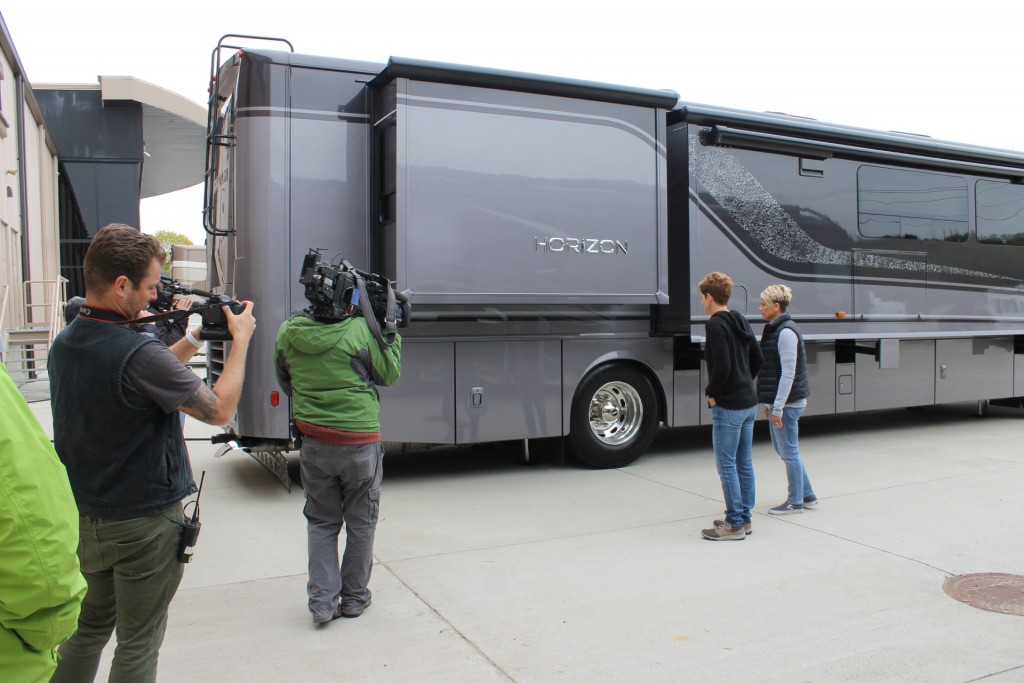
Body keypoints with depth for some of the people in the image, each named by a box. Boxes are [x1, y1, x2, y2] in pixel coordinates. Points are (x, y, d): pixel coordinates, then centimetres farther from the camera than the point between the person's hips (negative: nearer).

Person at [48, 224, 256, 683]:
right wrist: (240, 340, -9)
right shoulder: (137, 353, -27)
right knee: (138, 644, 9)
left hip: (84, 518, 8)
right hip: (143, 524, -8)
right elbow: (219, 409, -19)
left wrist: (193, 341, 8)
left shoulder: (64, 344, 0)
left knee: (89, 626, 24)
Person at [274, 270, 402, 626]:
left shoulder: (288, 332, -2)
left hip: (313, 444, 4)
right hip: (360, 444, -3)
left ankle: (322, 601, 16)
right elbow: (389, 374, -2)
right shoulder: (359, 331, -16)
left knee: (321, 523, 18)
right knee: (360, 523, 14)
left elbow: (286, 383, 12)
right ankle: (354, 598, 25)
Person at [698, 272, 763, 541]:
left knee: (726, 465, -1)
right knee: (744, 463, 15)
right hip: (749, 403, 9)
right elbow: (757, 359, 16)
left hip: (728, 407, -9)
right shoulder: (740, 321, 12)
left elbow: (722, 366, -24)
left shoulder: (715, 324, -16)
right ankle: (744, 518, 24)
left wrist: (712, 394, -11)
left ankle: (734, 524, 6)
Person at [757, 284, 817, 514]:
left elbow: (788, 374, -21)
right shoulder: (774, 329, 13)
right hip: (778, 401, 10)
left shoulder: (786, 332, -17)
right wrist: (769, 403, 19)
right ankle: (807, 495, 28)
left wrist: (778, 408, -22)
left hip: (787, 403, -10)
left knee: (789, 452, 1)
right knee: (780, 447, 17)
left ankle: (795, 502, 14)